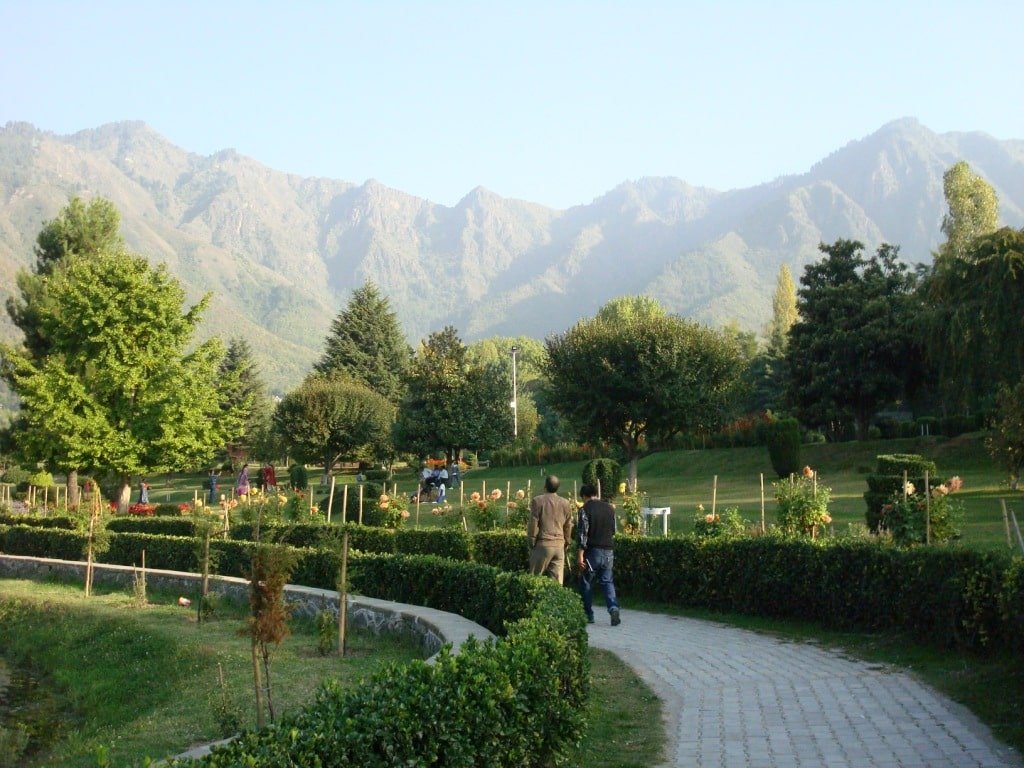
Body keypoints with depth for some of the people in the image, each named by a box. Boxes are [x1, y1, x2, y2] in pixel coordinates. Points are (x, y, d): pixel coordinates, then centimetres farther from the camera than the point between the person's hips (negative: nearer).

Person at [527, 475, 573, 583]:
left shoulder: (537, 500, -5)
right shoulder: (565, 503, 7)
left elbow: (533, 523, -6)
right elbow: (568, 526, 13)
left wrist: (531, 542, 4)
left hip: (542, 545, -3)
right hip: (559, 546, 4)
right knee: (557, 581, 3)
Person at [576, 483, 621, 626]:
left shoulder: (585, 509, -8)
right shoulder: (610, 508, 8)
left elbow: (582, 533, -13)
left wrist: (580, 555, -13)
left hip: (593, 551, -4)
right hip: (609, 551, 4)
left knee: (586, 583, 10)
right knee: (607, 581, 10)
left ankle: (588, 615, 13)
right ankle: (613, 607, -13)